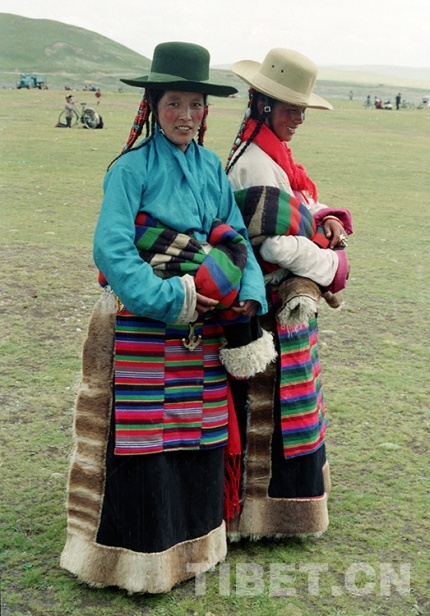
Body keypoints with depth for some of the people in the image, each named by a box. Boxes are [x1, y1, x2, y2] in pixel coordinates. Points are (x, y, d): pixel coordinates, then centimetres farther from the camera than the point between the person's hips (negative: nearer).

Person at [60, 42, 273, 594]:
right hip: (142, 326, -6)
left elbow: (238, 241, 7)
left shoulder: (212, 167, 8)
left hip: (204, 326, 6)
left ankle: (192, 538, 32)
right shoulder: (132, 168, -10)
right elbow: (111, 250, -18)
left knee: (200, 433, 14)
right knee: (143, 439, 0)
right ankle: (137, 554, 18)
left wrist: (246, 310, -5)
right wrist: (171, 300, -22)